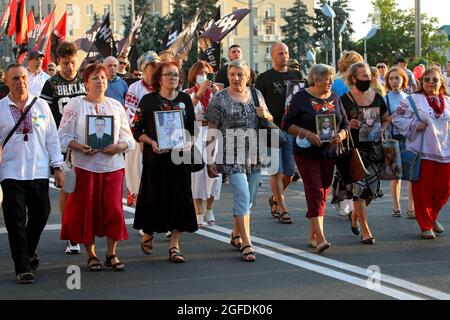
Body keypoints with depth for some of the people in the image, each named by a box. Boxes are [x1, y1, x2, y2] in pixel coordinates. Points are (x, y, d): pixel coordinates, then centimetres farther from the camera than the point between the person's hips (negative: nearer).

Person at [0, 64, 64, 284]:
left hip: (39, 172, 2)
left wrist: (57, 167, 5)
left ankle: (29, 252, 37)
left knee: (40, 215, 10)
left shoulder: (41, 105, 6)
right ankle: (23, 268, 7)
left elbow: (52, 138, 8)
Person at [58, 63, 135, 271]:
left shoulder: (116, 106, 11)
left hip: (112, 166, 2)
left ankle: (111, 254, 11)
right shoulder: (75, 105, 3)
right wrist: (80, 147, -17)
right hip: (85, 166, -2)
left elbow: (128, 137, 10)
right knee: (86, 209, 2)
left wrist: (119, 146, -10)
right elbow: (63, 136, -1)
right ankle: (91, 255, 14)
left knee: (113, 209, -2)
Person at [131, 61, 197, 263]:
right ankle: (147, 234, 29)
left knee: (179, 200, 0)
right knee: (154, 199, 3)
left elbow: (192, 129, 13)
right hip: (154, 158, -2)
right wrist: (152, 142, -16)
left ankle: (174, 246, 7)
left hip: (179, 157, 2)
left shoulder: (185, 99, 9)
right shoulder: (148, 100, 0)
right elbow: (136, 129, -1)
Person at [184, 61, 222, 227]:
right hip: (195, 134, -2)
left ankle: (209, 210, 15)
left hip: (213, 134, 2)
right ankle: (198, 213, -1)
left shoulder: (214, 92, 12)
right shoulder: (188, 93, 4)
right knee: (197, 172, -8)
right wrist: (199, 92, -25)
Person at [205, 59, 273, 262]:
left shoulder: (256, 95, 10)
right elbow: (211, 132, -3)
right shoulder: (220, 99, -3)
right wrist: (209, 159, -8)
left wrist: (266, 115, -4)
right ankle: (246, 244, -12)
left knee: (248, 199, 13)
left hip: (255, 156, 5)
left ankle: (236, 234, 31)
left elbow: (270, 120, 20)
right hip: (232, 157, -5)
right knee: (242, 197, -13)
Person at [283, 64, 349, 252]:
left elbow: (345, 123, 17)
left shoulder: (334, 99, 13)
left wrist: (341, 135, -5)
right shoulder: (301, 98, -2)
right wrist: (307, 134, -17)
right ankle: (320, 238, -23)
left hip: (330, 154, 5)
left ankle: (312, 236, 21)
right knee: (315, 192, -15)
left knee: (323, 194, 9)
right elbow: (287, 124, -4)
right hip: (307, 154, -5)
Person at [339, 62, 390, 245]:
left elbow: (386, 120, 21)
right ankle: (365, 231, -2)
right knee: (359, 187, -9)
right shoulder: (345, 100, -5)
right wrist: (348, 125, -19)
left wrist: (382, 130, 2)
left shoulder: (377, 98, 9)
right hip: (354, 149, -5)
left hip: (374, 149, 5)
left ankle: (355, 215, 36)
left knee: (372, 189, 6)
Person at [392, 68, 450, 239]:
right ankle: (426, 226, 12)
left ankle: (433, 217, 30)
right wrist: (414, 125, -12)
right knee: (423, 190, -1)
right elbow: (396, 117, -1)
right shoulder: (414, 99, -3)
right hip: (422, 152, -4)